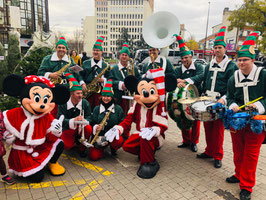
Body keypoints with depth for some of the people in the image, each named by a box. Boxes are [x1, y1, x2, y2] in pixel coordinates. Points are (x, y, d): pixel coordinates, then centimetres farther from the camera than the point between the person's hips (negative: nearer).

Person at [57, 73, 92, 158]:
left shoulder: (85, 103, -9)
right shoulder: (63, 104, -13)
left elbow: (89, 117, -10)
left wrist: (84, 121, -36)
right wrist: (73, 121, -40)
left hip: (80, 128, 1)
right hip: (68, 129, -1)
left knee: (88, 128, -31)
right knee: (67, 146, -24)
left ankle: (82, 147, -2)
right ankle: (74, 141, 16)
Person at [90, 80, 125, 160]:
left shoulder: (118, 109, 4)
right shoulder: (96, 109, 10)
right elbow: (92, 123, 8)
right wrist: (96, 127, -15)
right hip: (99, 136, 0)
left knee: (119, 141, -35)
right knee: (94, 156, -20)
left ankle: (113, 148, 4)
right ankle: (102, 147, 17)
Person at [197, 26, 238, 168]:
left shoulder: (231, 66, -2)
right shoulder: (209, 65, 14)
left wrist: (223, 99, -19)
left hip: (220, 102, -5)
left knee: (218, 129, 0)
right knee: (207, 127, 9)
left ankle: (218, 156, 15)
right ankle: (209, 151, 25)